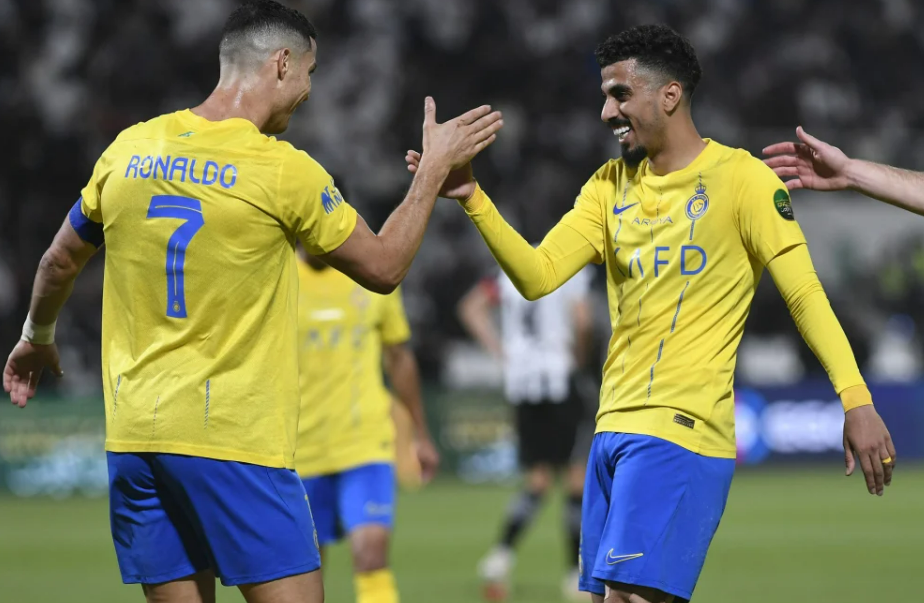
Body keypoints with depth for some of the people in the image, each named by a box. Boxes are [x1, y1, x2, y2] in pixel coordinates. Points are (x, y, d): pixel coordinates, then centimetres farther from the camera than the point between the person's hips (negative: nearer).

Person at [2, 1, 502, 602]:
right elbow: (384, 266, 2)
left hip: (132, 435, 6)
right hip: (236, 438, -6)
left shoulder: (130, 150, 7)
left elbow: (59, 263, 21)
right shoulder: (284, 171, -9)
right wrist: (435, 167, 14)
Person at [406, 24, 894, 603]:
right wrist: (472, 198, -7)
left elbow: (805, 293, -9)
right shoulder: (612, 185, 13)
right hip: (615, 427, 7)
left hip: (684, 431, -7)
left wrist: (855, 400, -19)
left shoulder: (739, 177, -6)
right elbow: (538, 275, 6)